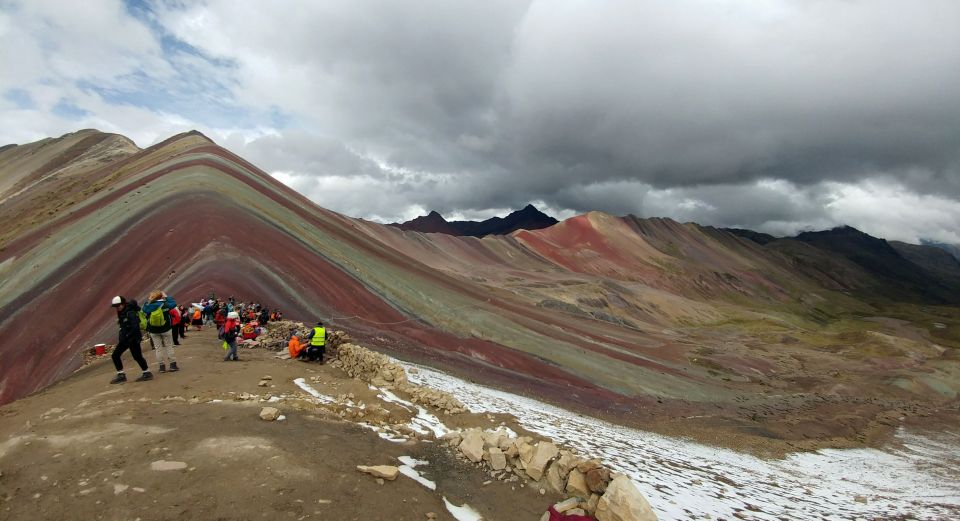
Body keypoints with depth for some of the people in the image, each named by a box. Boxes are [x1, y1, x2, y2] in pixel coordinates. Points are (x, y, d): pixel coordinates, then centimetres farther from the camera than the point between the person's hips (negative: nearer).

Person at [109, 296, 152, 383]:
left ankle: (147, 373, 9)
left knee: (137, 356, -3)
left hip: (133, 338, -9)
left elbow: (135, 327, -24)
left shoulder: (130, 313, -18)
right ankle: (121, 375, 15)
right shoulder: (121, 313, 10)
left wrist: (127, 336, -22)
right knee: (115, 355, 7)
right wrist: (121, 336, 11)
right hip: (125, 338, 9)